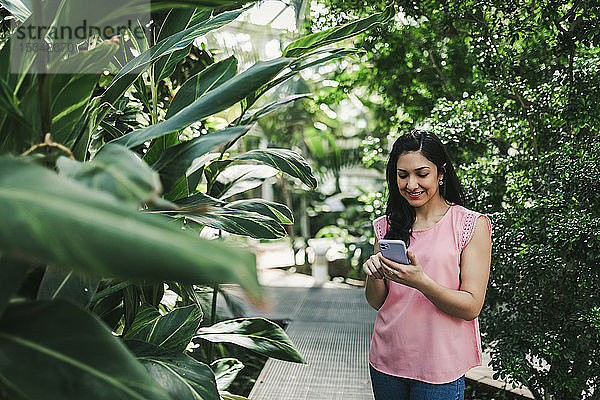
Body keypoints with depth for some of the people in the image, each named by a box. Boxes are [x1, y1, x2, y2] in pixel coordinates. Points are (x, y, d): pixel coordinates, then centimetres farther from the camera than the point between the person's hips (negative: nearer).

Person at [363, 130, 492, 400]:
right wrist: (374, 276, -15)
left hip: (440, 366, -3)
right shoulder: (387, 226, 5)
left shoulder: (472, 225, -7)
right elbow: (376, 302, 6)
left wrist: (421, 281, -27)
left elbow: (471, 307, -11)